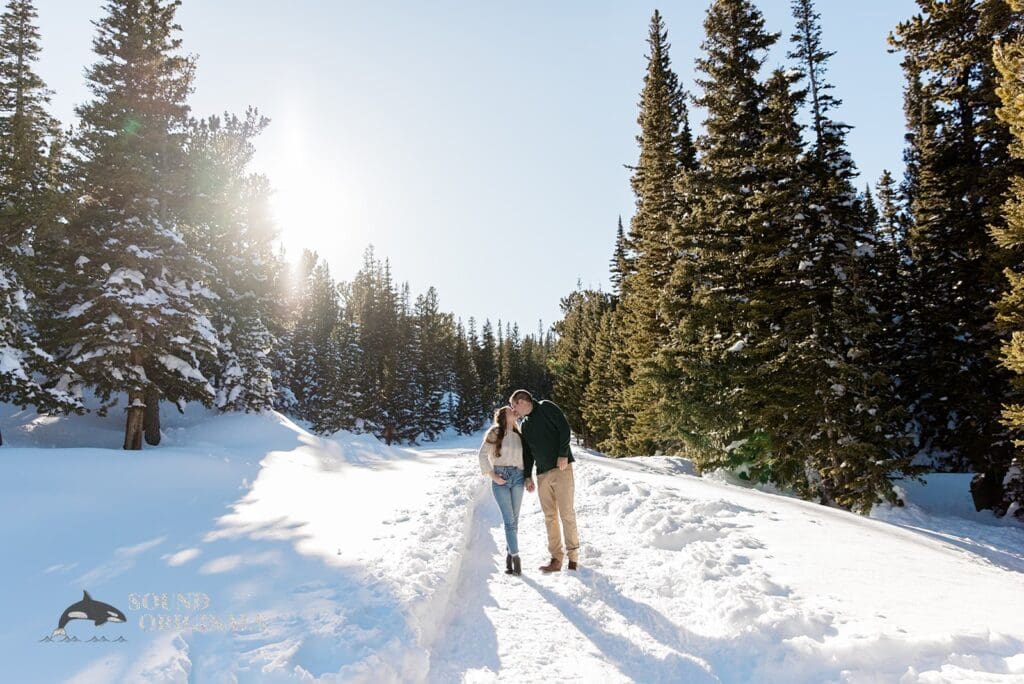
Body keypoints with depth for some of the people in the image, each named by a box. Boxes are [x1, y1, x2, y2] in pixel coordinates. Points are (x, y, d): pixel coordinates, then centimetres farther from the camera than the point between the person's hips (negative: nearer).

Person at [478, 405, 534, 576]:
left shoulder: (518, 436, 15)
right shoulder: (495, 433, 0)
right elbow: (483, 454, -3)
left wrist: (528, 477, 7)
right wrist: (492, 475, -9)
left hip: (517, 477, 4)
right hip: (500, 478, -4)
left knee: (514, 519, 5)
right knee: (509, 520, -9)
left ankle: (509, 555, 15)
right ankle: (515, 557, -7)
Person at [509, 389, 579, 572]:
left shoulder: (546, 408, -1)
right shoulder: (525, 425, 18)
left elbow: (564, 428, -10)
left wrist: (563, 454, -16)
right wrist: (528, 475, 16)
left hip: (561, 468, -7)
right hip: (542, 474, 7)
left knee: (567, 514, -6)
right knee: (550, 517, 4)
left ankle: (573, 556, 3)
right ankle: (556, 559, 9)